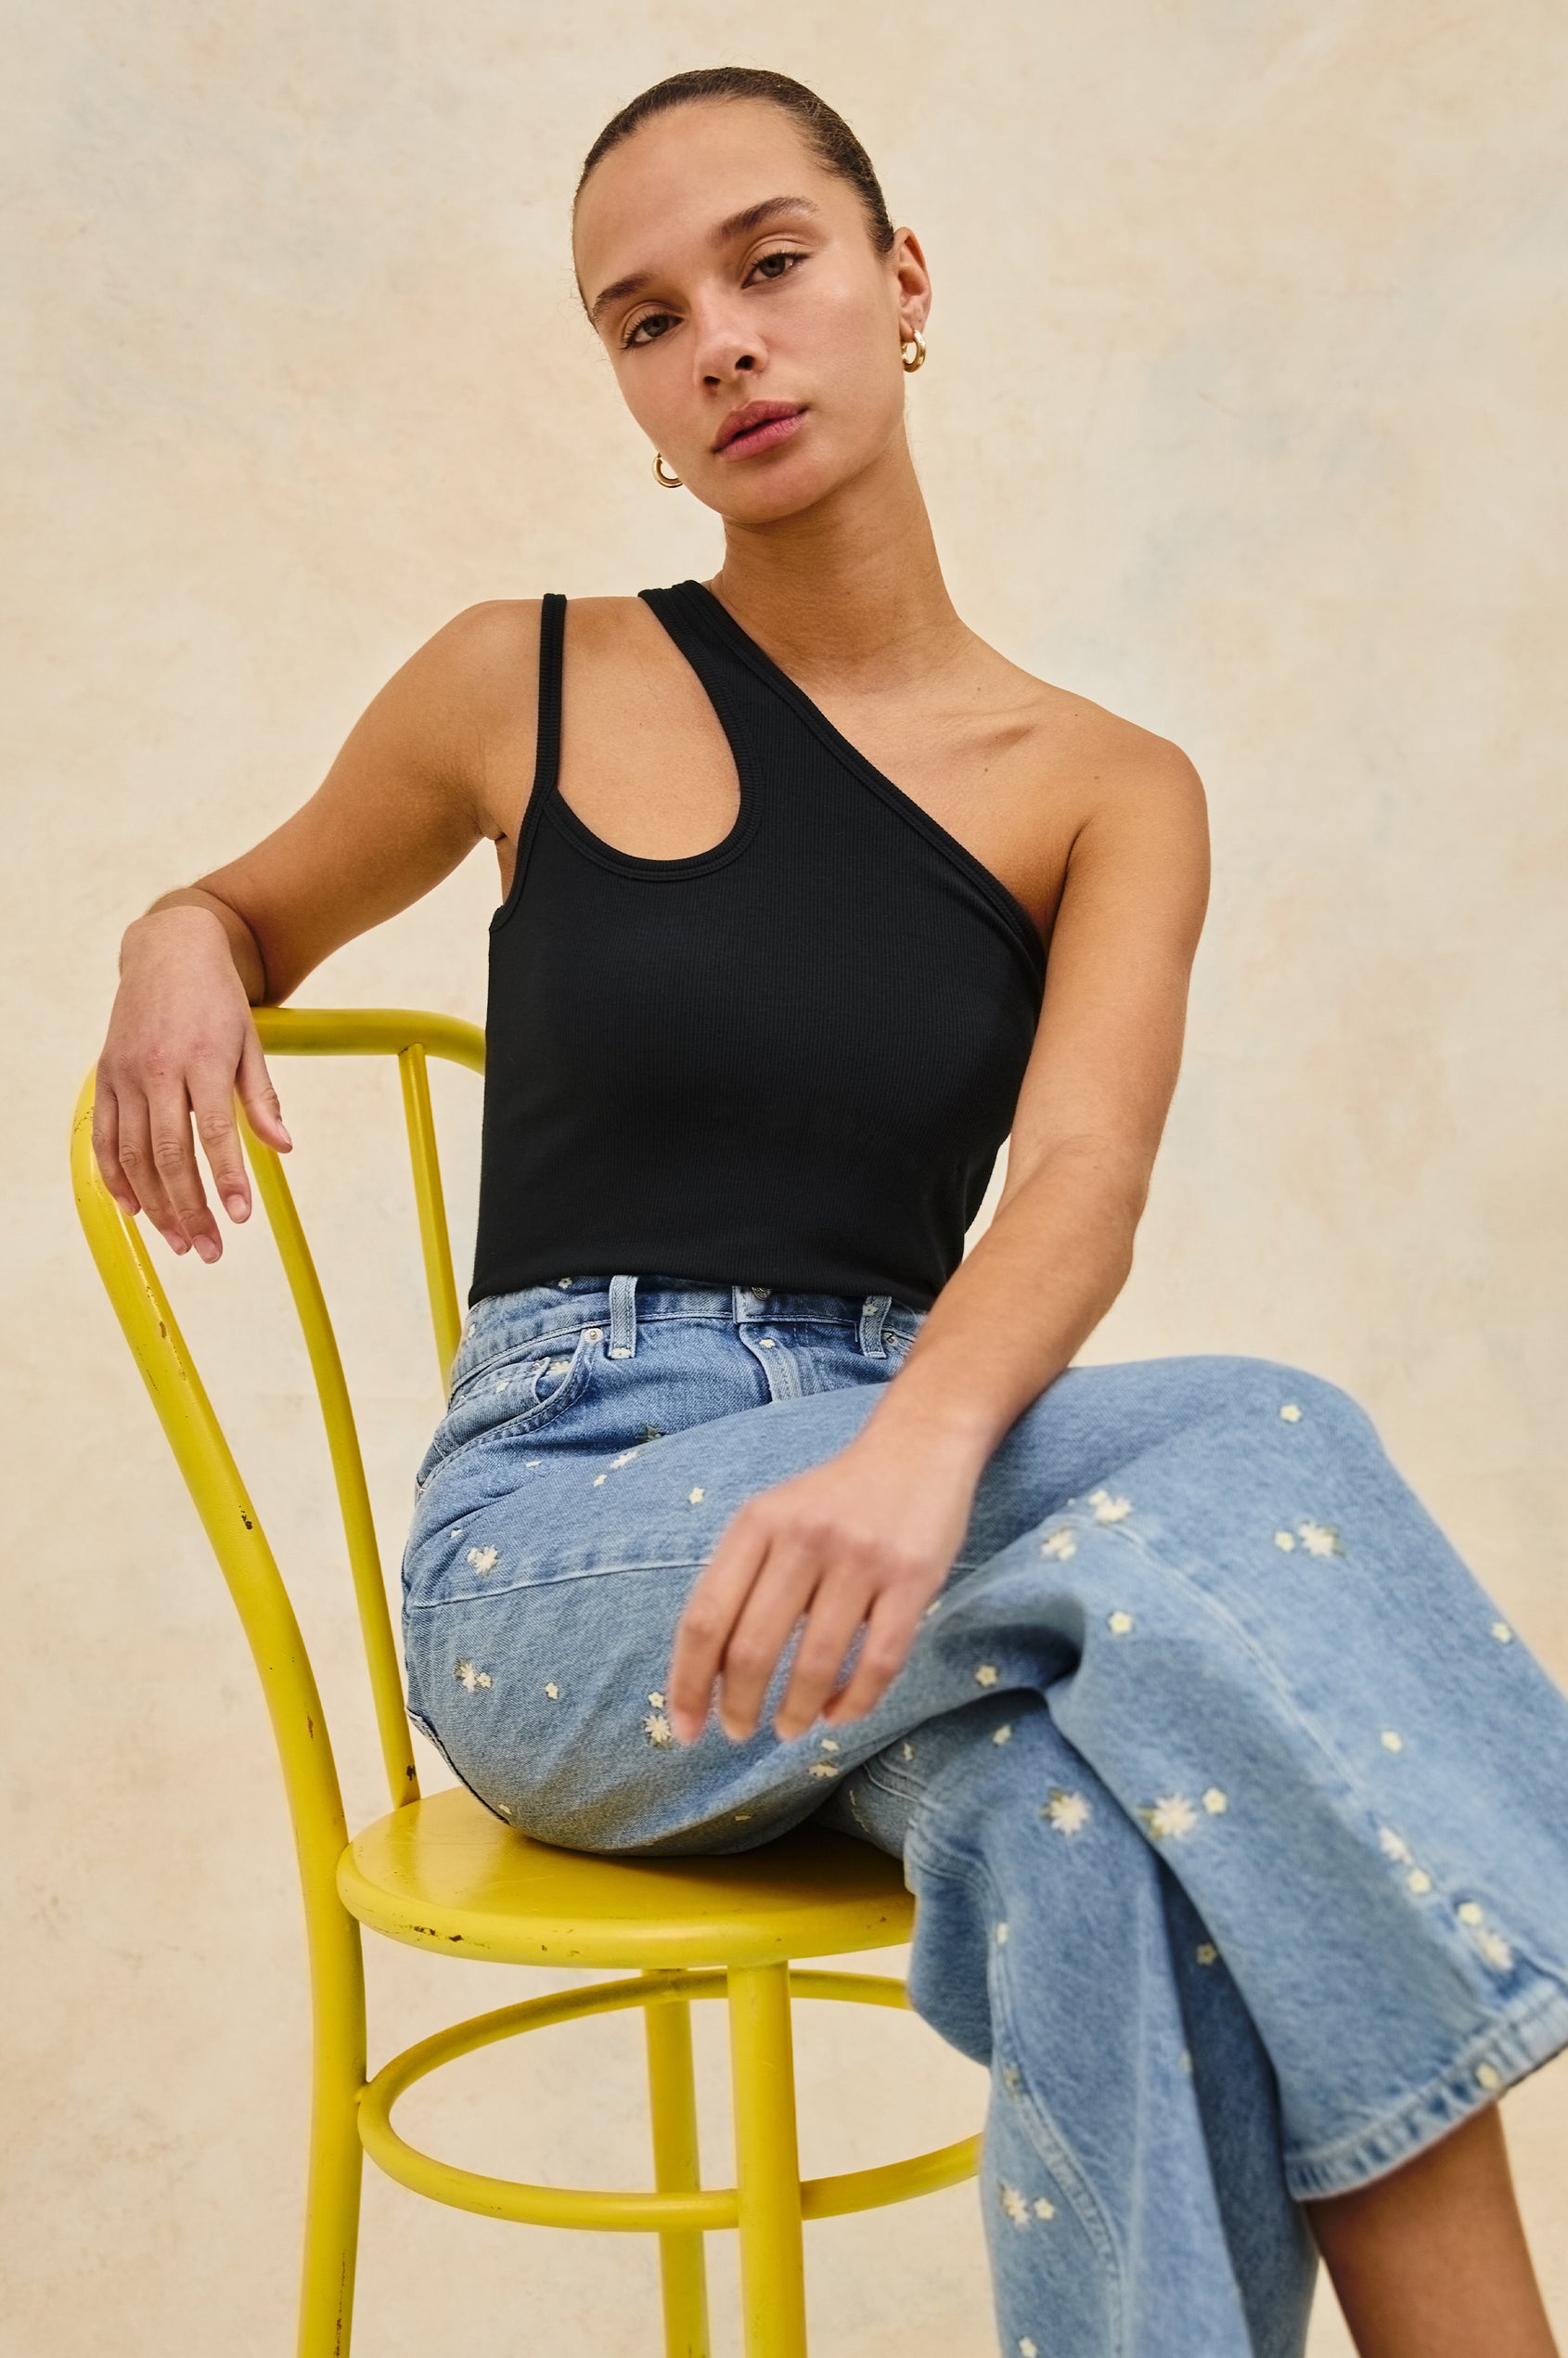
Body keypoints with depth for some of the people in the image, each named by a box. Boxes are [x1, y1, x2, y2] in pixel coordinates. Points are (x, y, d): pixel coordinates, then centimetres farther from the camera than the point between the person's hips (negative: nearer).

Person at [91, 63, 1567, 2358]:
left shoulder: (1108, 791, 7)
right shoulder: (530, 685, 5)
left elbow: (1083, 1183, -12)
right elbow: (260, 907, 24)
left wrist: (924, 1440, -35)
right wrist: (176, 955, -3)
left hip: (886, 1487, 2)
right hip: (550, 1565, -2)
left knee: (1103, 1831, -36)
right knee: (1247, 1459, -30)